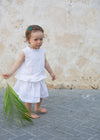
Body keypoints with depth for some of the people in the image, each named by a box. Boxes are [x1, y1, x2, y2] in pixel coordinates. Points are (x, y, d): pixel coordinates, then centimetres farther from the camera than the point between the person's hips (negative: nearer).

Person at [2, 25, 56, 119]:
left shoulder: (42, 51, -1)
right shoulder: (25, 52, -18)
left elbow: (45, 63, 12)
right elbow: (18, 63, -13)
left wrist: (51, 73, 20)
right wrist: (9, 73, -22)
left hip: (39, 78, 6)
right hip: (28, 79, -6)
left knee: (40, 94, 20)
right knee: (29, 97, 3)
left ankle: (37, 108, 45)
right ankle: (29, 112, 26)